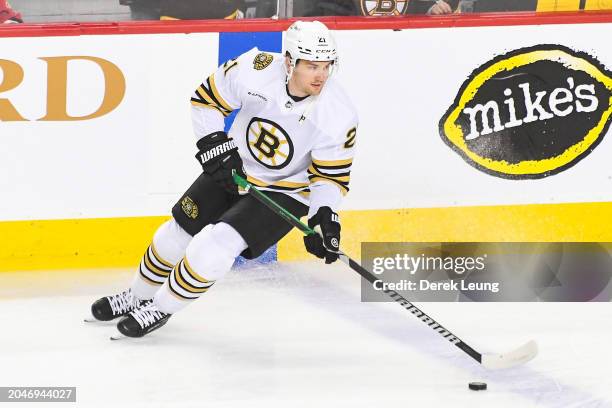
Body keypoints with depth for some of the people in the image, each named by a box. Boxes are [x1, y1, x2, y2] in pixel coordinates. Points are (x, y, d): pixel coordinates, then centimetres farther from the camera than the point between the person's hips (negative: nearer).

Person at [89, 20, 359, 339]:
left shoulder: (338, 115, -26)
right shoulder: (255, 70, -24)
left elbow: (332, 175, -14)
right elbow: (207, 99, -7)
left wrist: (324, 218, -28)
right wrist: (216, 148, -15)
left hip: (284, 193, -3)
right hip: (233, 169, 3)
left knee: (217, 244, -20)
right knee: (178, 234, 10)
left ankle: (161, 308, 5)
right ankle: (138, 297, 38)